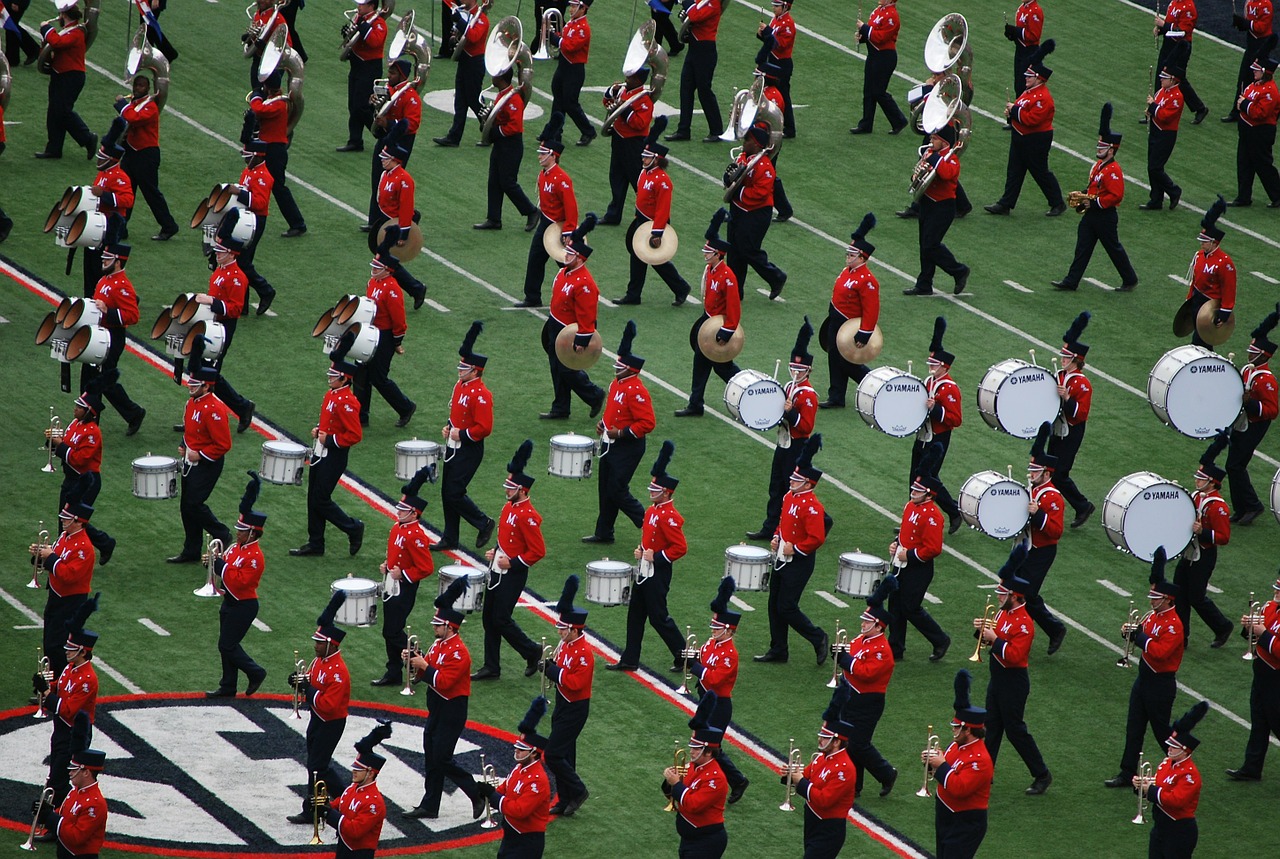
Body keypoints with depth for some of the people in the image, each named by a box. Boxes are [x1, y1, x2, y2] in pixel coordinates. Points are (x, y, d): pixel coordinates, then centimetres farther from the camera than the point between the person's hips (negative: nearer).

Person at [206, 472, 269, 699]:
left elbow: (240, 581, -28)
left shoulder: (255, 557, -21)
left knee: (227, 646, -6)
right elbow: (226, 566, 15)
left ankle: (256, 673, 12)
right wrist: (215, 562, -6)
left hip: (244, 606, -9)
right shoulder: (236, 548, 6)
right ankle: (227, 687, 20)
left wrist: (221, 566, -24)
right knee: (227, 646, 12)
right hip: (230, 603, 9)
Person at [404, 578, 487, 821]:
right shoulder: (438, 645, 9)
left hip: (452, 712, -9)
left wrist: (424, 666, -20)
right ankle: (429, 807, 17)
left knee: (442, 760, -8)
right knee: (431, 758, 11)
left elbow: (443, 682, -26)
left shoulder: (458, 652, -21)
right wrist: (413, 662, -3)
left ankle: (478, 796, 4)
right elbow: (425, 673, 14)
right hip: (437, 710, 9)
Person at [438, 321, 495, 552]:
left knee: (454, 493, -9)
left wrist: (461, 434, -20)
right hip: (453, 446, 9)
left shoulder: (481, 395, -20)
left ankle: (484, 524, 10)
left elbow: (485, 428, -22)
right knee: (447, 494, 11)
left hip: (469, 450, -9)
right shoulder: (459, 385, 8)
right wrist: (448, 427, 6)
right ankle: (449, 539, 19)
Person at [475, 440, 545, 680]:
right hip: (497, 570, 9)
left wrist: (513, 563, -19)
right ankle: (491, 667, 18)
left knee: (501, 620, -4)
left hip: (513, 574, -9)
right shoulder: (509, 507, 8)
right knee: (488, 617, 10)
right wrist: (495, 552, 8)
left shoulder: (528, 515, -21)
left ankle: (532, 652, 16)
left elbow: (539, 551, -21)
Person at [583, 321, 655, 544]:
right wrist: (603, 423, 8)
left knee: (617, 492, -6)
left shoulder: (636, 391, -23)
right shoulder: (617, 383, 6)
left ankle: (650, 526, 6)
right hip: (610, 445, 9)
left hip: (627, 448, -9)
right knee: (605, 490, 15)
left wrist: (621, 433, -25)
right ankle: (603, 533, 25)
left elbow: (648, 423, -25)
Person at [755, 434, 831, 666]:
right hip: (782, 558, 9)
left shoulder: (812, 506, -21)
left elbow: (817, 538, -24)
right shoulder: (789, 497, 6)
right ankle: (777, 651, 21)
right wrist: (776, 538, 6)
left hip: (799, 561, -9)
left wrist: (795, 549, -19)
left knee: (786, 608, -6)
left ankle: (819, 639, 11)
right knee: (775, 605, 11)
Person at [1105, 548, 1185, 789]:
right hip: (1144, 678, 9)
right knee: (1134, 728, 8)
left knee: (1161, 729, 2)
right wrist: (1130, 632, -6)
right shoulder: (1152, 616, 7)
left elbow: (1160, 651, -29)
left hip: (1161, 684, -9)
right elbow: (1144, 640, 15)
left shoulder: (1173, 625, -20)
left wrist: (1139, 635, -24)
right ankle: (1127, 773, 12)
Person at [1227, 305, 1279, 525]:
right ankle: (1242, 509, 19)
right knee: (1236, 466, 11)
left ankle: (1252, 506, -1)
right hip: (1240, 425, 9)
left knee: (1234, 466, -11)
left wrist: (1249, 403, -32)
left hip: (1252, 428, -9)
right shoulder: (1249, 369, 4)